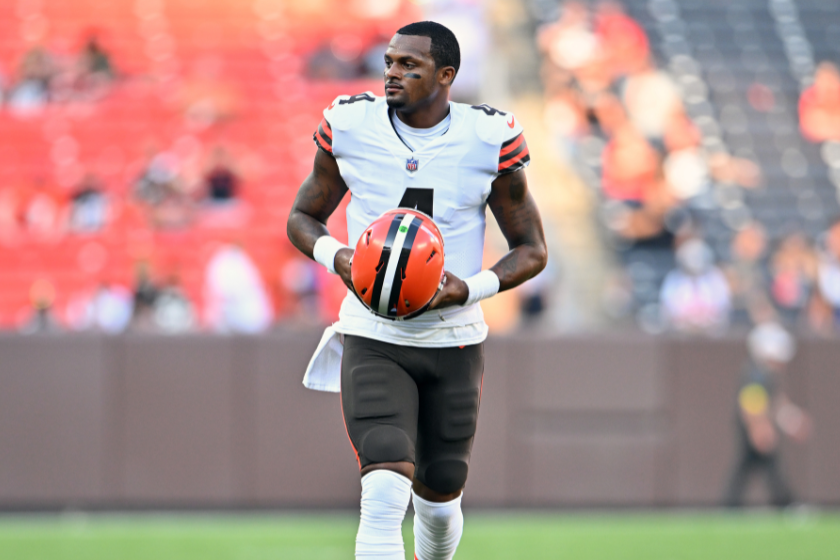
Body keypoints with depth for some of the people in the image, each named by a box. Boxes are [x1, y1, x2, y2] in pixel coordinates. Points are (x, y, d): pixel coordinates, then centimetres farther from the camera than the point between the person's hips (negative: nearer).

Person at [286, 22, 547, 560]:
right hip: (373, 339, -1)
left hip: (454, 343, 1)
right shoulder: (350, 126, -6)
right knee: (386, 494, -21)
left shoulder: (490, 139, -8)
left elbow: (532, 249, 0)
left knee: (438, 498, 14)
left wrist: (469, 289, -18)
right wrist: (336, 257, -15)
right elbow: (303, 217, 8)